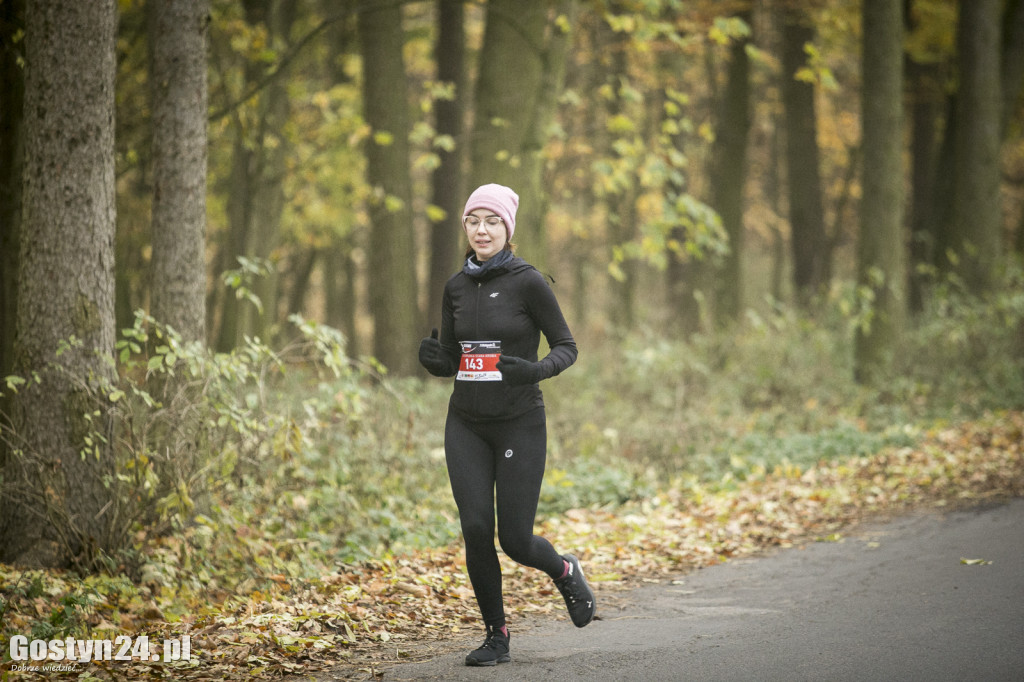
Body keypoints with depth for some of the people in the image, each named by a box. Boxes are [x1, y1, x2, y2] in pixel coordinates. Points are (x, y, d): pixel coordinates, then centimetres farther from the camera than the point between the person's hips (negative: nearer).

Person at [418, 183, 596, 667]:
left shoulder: (528, 281, -8)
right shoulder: (456, 287, 7)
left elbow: (567, 348, -4)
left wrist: (536, 370, -25)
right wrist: (433, 360, -9)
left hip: (519, 423, -4)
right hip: (467, 426, 4)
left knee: (515, 539, -3)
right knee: (475, 530, -7)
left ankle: (565, 571, 31)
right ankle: (496, 637, 8)